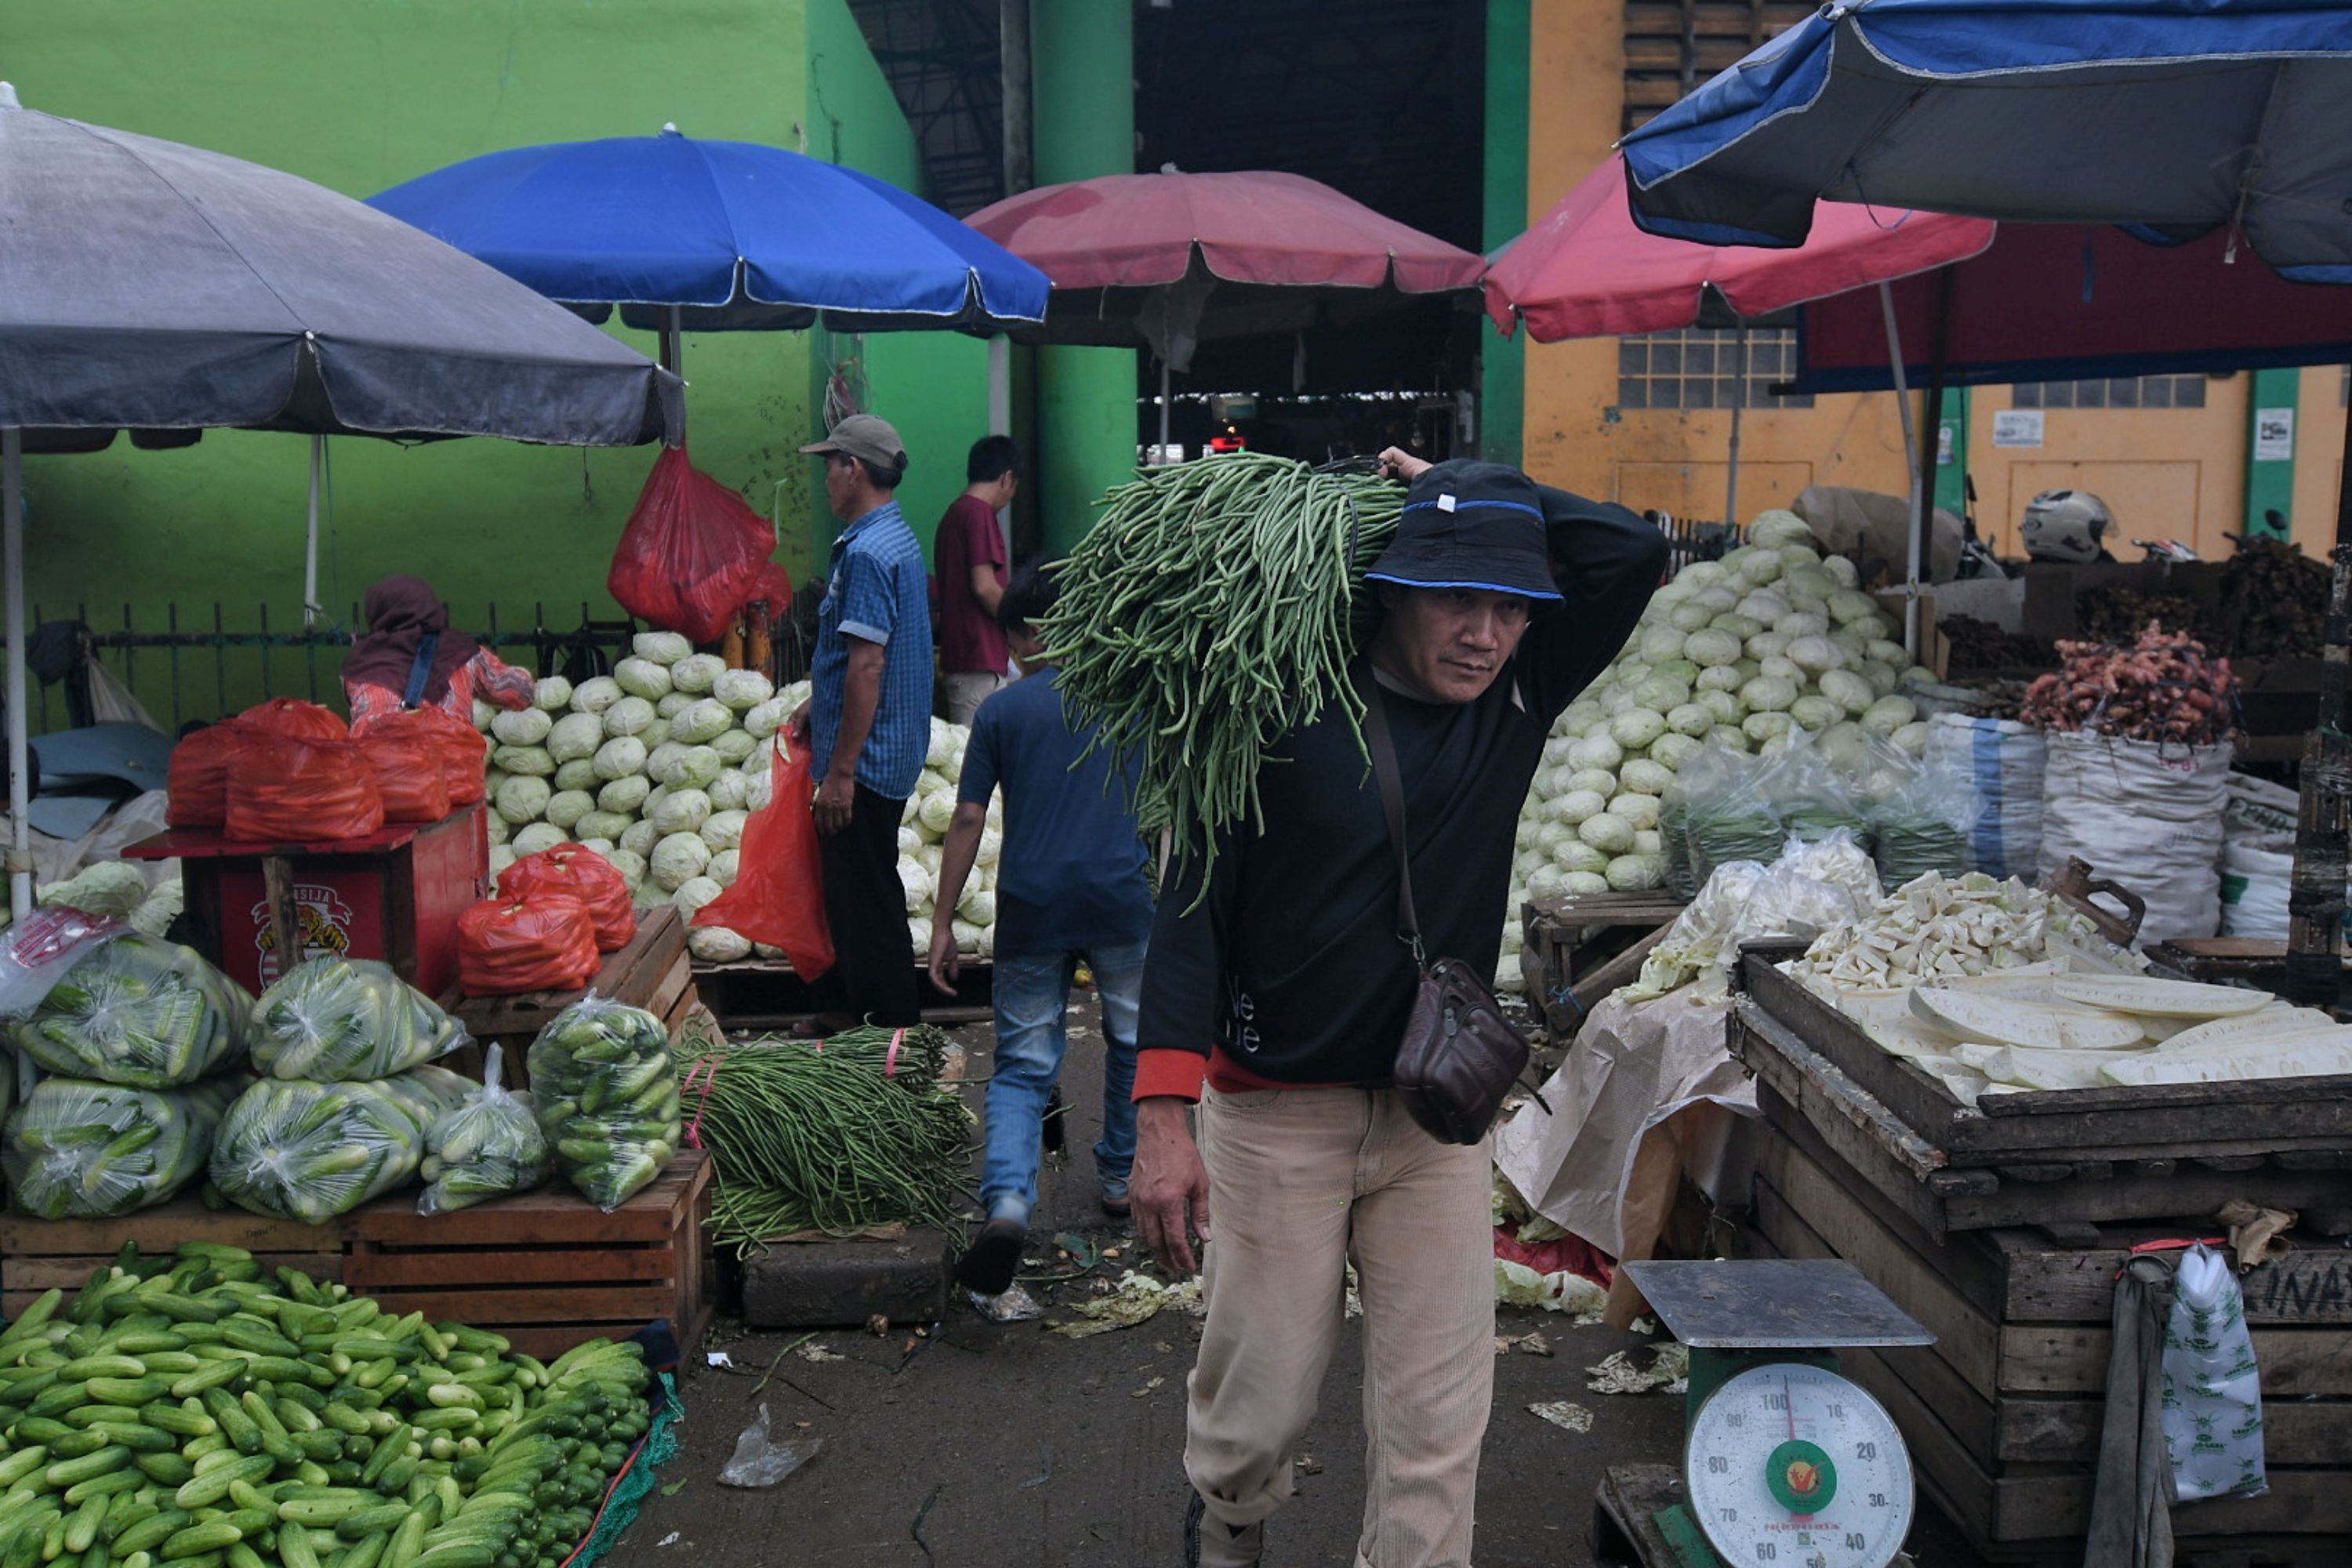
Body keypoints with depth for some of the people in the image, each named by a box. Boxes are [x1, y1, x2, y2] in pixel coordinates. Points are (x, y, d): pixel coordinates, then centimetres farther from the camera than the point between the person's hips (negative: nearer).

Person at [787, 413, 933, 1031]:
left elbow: (866, 667, -24)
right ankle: (845, 1007, 33)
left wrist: (840, 771, -22)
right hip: (892, 752, 10)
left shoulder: (867, 552, -20)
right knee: (850, 885, 20)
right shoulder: (897, 539, 12)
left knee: (868, 899, -1)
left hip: (866, 758, -10)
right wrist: (817, 703, 25)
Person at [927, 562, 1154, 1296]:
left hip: (1031, 907, 0)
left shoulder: (1000, 710, 4)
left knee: (1022, 1066, 4)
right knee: (1132, 1043, 21)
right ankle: (1121, 1176, 32)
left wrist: (942, 922, 5)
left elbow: (968, 820, 1)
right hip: (1121, 902, 0)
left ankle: (1008, 1201, -16)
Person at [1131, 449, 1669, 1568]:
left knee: (1439, 1412, 5)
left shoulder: (1517, 697, 0)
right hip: (1278, 1109, -3)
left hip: (1437, 1109, 3)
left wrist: (1457, 485, -6)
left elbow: (1632, 548, -5)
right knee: (1264, 1389, 11)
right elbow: (1192, 903, -15)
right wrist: (1163, 1117, -22)